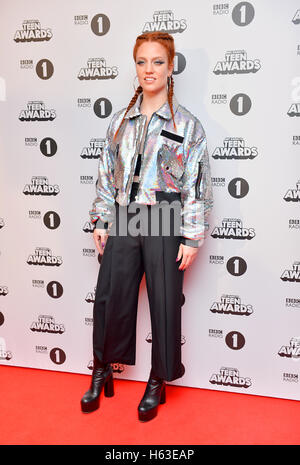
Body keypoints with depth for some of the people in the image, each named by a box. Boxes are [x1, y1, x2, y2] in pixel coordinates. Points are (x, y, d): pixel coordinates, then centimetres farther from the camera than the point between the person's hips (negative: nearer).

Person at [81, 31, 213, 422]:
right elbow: (106, 174, 12)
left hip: (165, 223, -3)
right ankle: (102, 372, 29)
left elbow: (198, 184, -4)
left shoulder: (187, 124, -1)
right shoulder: (121, 121, 10)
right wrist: (101, 221, 6)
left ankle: (158, 383, 25)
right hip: (123, 221, 3)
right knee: (110, 295, 8)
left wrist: (192, 237, -9)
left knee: (165, 302, 5)